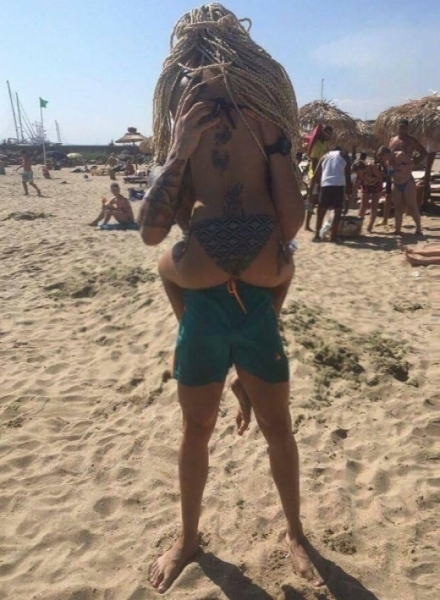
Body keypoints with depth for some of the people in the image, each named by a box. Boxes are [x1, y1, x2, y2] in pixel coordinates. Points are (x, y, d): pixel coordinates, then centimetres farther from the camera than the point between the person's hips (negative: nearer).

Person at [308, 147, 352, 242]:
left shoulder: (325, 156, 23)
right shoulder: (344, 156, 18)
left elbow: (315, 176, 16)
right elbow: (348, 175, 8)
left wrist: (310, 191, 16)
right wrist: (349, 189, 10)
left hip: (326, 184, 2)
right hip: (339, 184, -2)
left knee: (321, 211, 11)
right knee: (338, 212, 5)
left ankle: (317, 235, 11)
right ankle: (333, 236, 1)